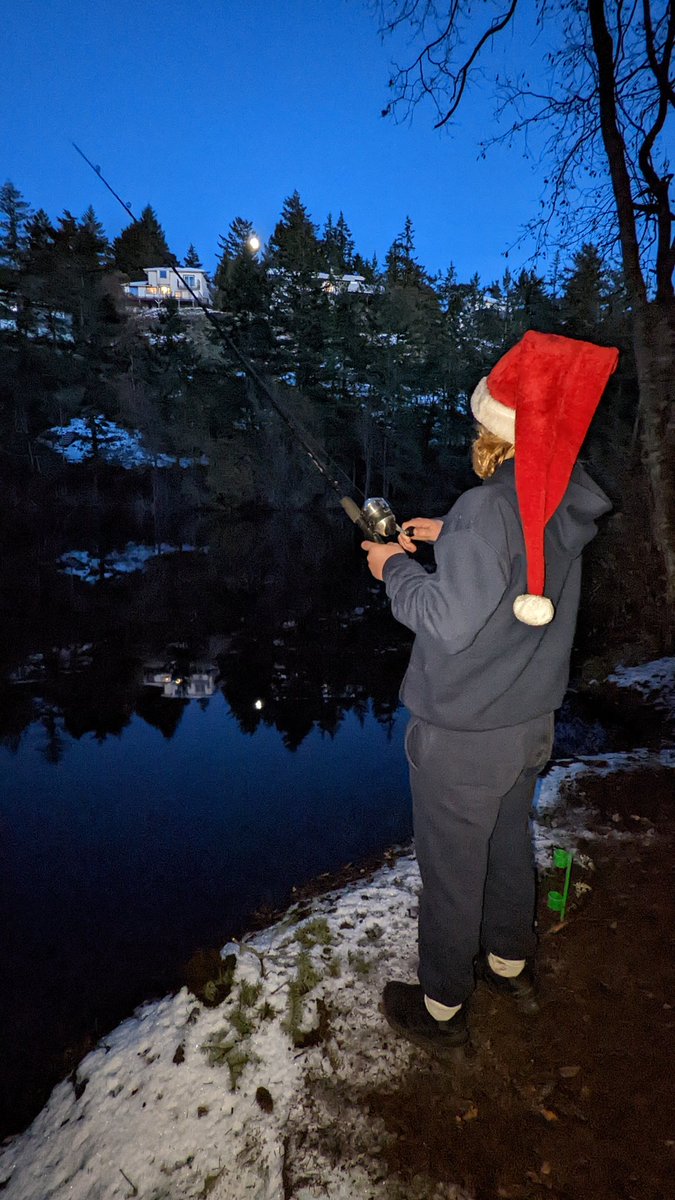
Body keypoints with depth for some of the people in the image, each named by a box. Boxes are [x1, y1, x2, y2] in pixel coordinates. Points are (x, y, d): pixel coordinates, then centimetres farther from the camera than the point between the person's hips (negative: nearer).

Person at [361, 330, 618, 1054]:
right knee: (508, 846, 26)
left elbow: (449, 622, -27)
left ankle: (441, 1010, 33)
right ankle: (509, 964, 49)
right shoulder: (562, 506, -1)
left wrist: (395, 569, -12)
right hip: (527, 722, 8)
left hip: (463, 735, -8)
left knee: (451, 870, 11)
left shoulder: (489, 508, -27)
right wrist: (452, 537, 10)